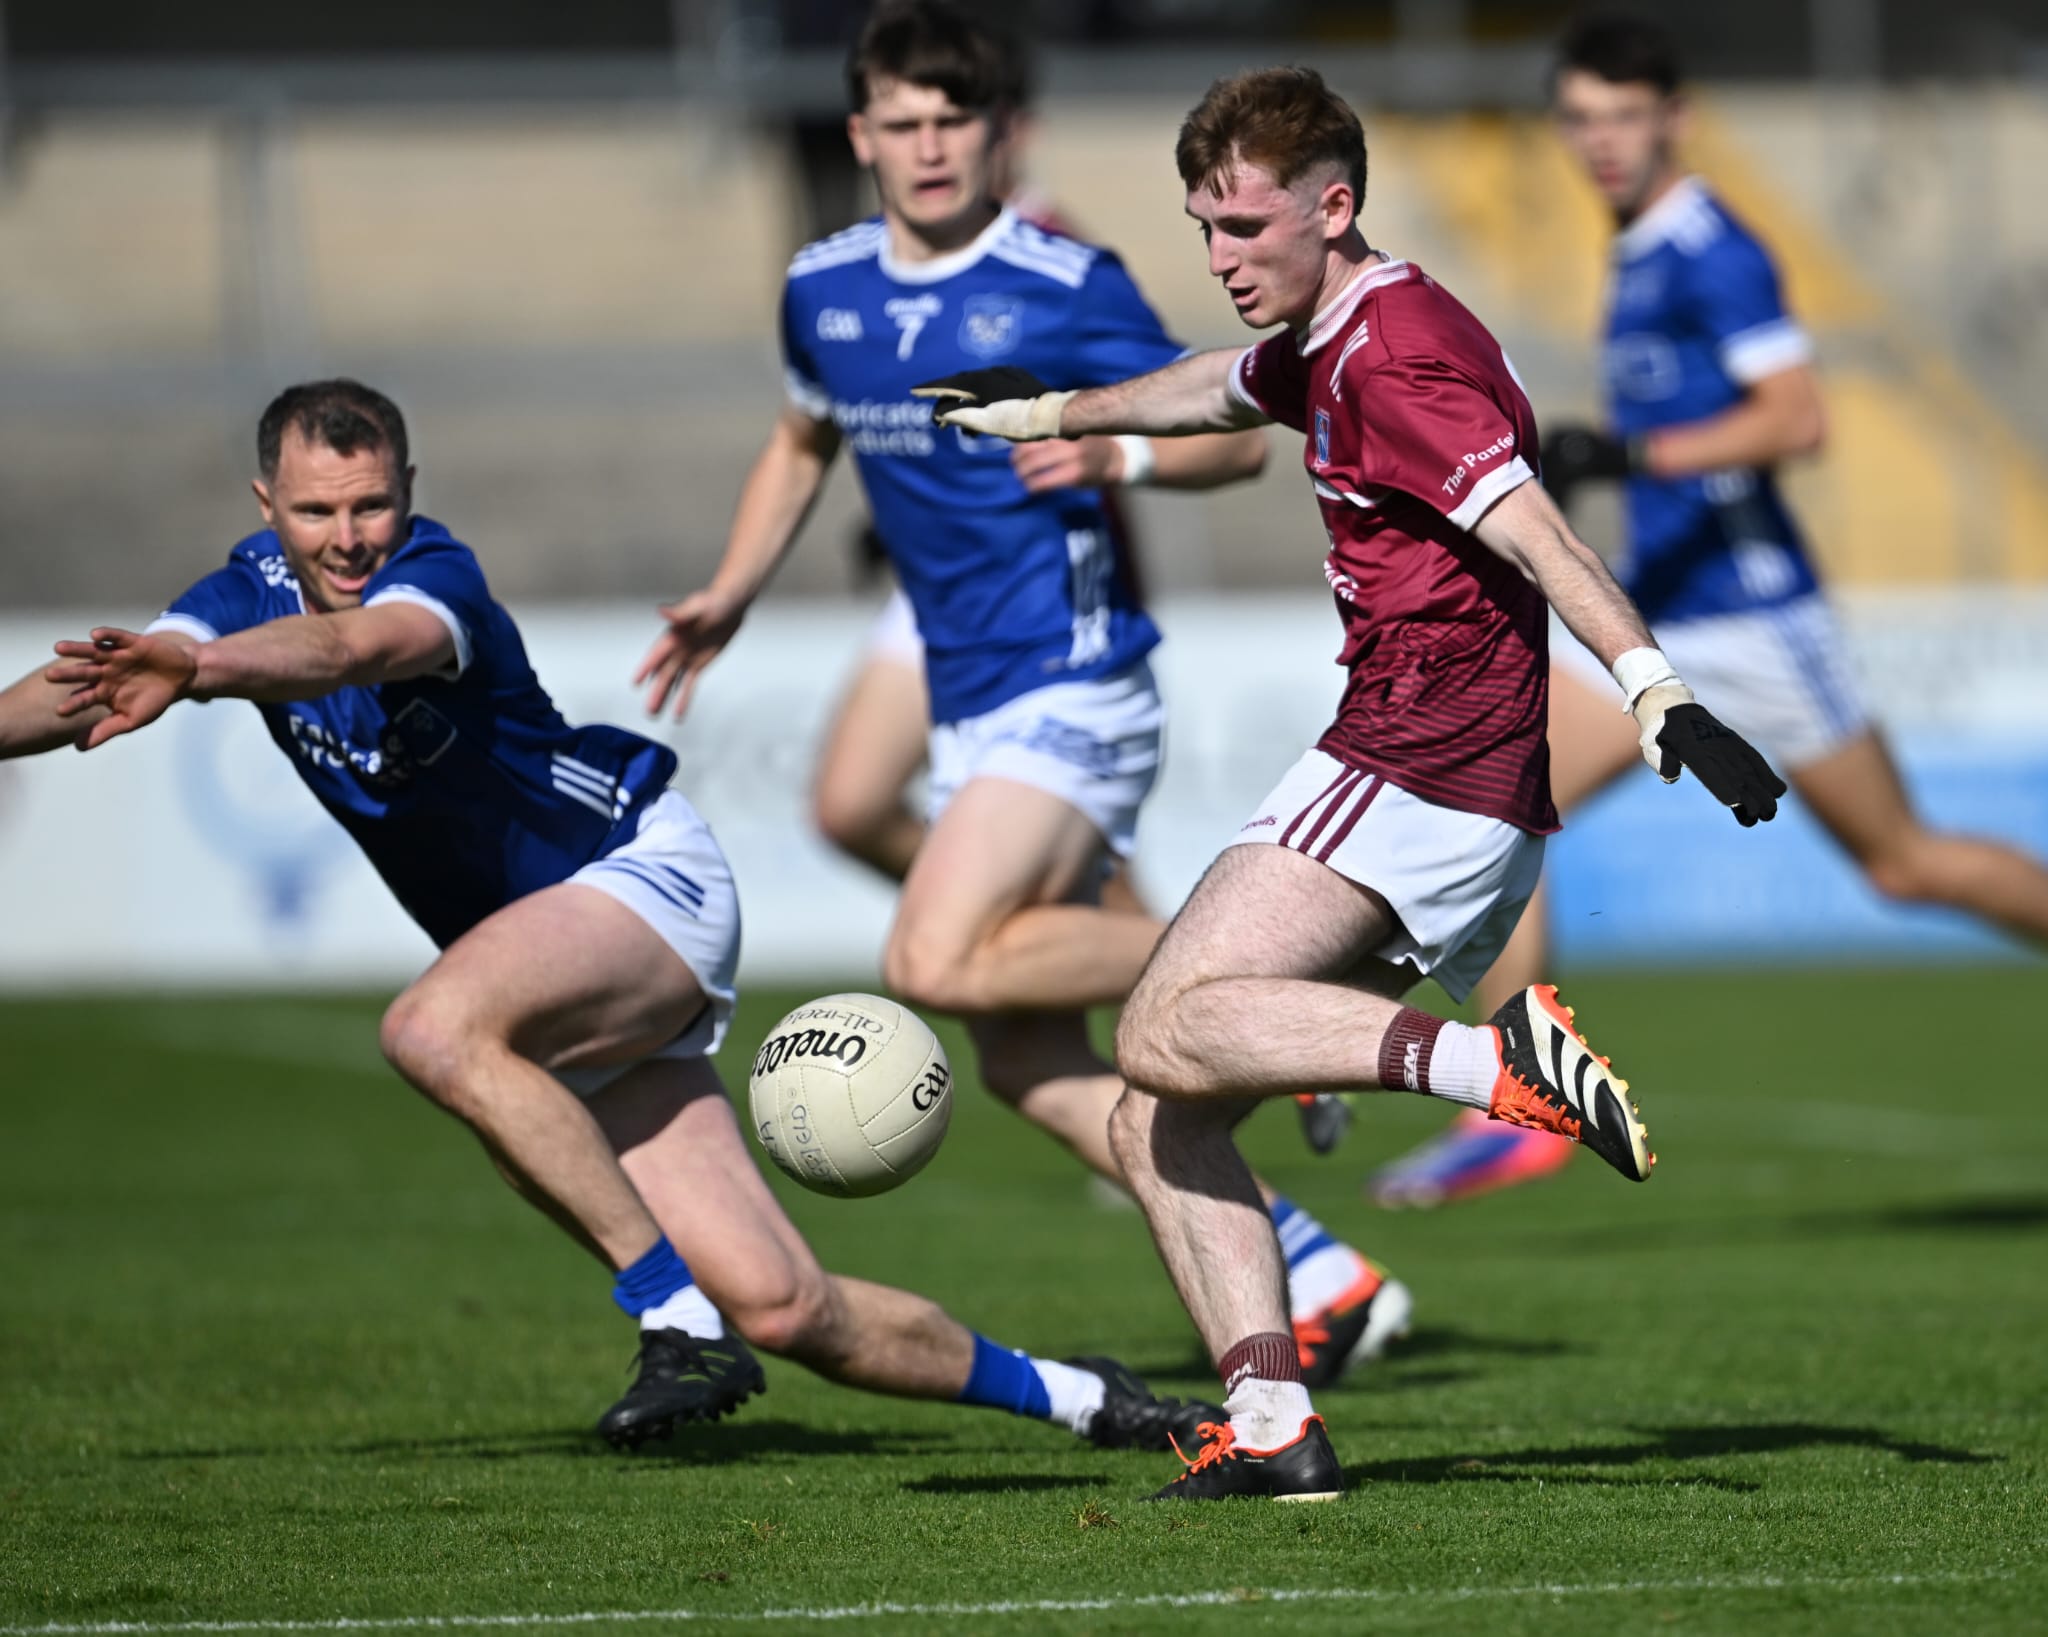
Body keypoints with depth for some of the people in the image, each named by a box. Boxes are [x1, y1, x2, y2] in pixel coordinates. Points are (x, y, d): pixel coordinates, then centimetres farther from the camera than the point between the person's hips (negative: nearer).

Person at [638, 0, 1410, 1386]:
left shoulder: (1065, 284, -9)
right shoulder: (823, 291, 9)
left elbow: (1239, 435, -4)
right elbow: (804, 442, 29)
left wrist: (1118, 453, -23)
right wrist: (730, 595, 17)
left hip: (1073, 685, -7)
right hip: (970, 705, 7)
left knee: (940, 960, -25)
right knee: (1027, 1065, 1)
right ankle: (1319, 1274, 4)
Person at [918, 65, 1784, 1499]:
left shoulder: (1395, 351, -11)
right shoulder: (1324, 347, 20)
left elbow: (1533, 531, -24)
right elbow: (1221, 388, 43)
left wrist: (1660, 692, -37)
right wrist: (1053, 411, 58)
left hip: (1421, 775, -10)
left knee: (1170, 1031, -26)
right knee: (1159, 1126, 5)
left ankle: (1501, 1062, -34)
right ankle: (1272, 1427, -5)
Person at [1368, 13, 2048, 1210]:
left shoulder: (1711, 250, -15)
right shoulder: (1639, 251, 13)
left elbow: (1799, 417, -25)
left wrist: (1629, 455, -31)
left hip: (1748, 610, -9)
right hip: (1652, 617, 9)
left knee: (1903, 860, 2)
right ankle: (1516, 1114, -5)